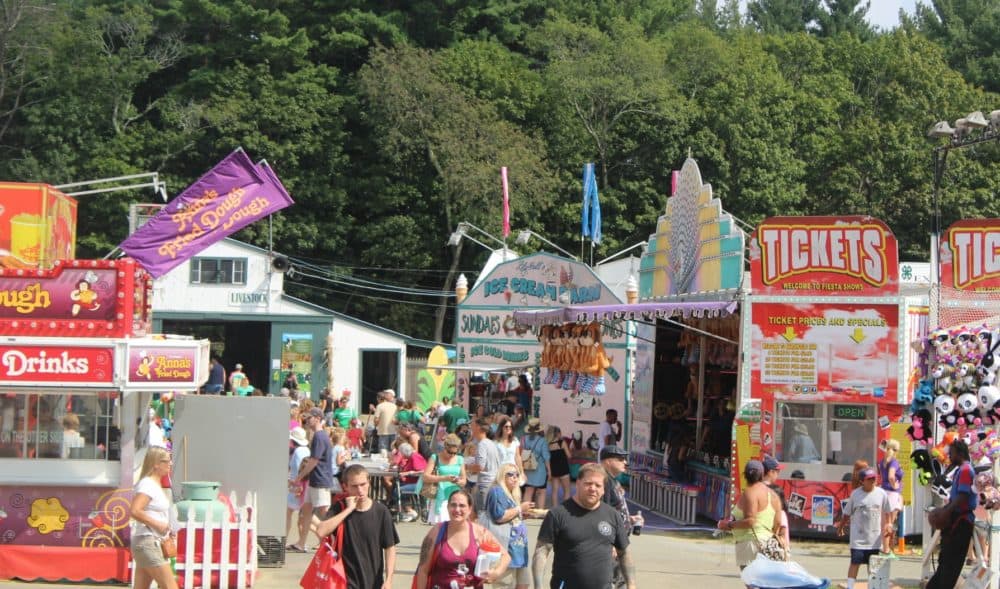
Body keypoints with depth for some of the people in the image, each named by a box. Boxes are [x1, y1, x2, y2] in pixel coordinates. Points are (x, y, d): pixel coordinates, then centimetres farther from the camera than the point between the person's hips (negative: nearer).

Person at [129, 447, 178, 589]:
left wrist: (166, 529, 13)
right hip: (148, 542, -10)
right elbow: (134, 511, -27)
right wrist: (157, 524, -20)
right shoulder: (148, 484, -14)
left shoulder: (154, 484, 17)